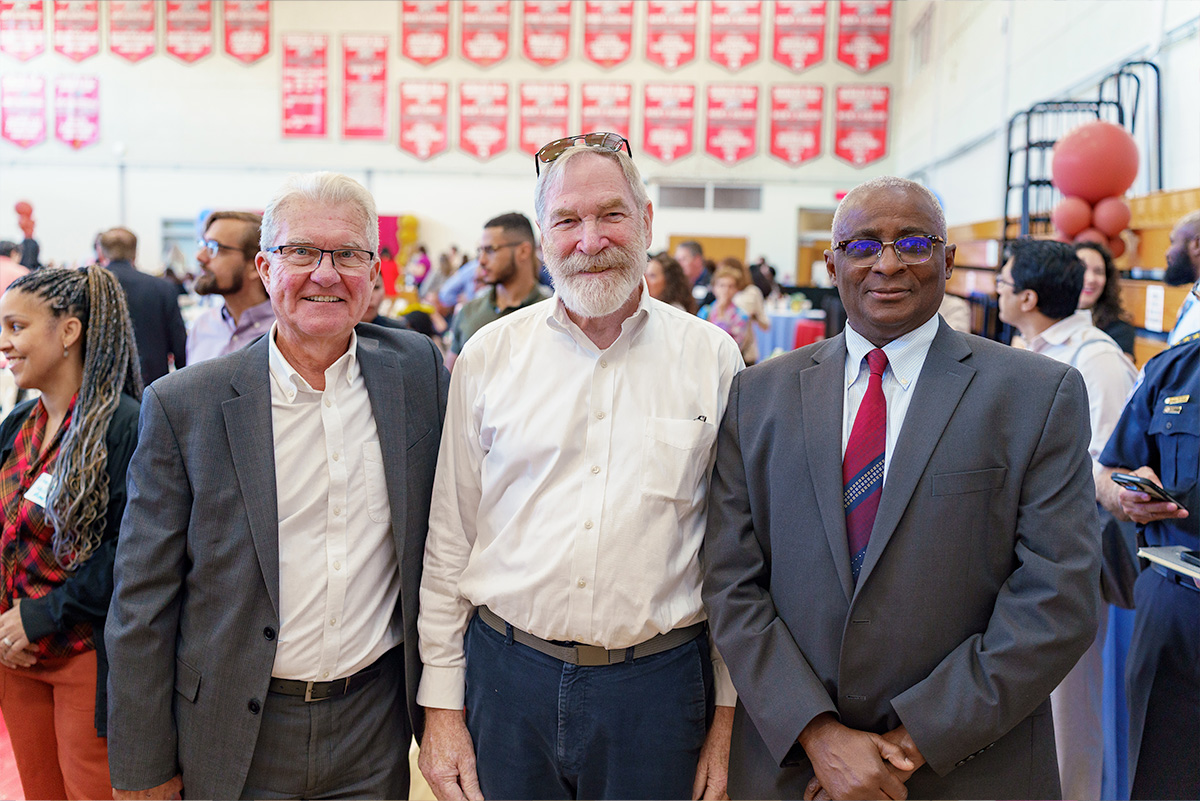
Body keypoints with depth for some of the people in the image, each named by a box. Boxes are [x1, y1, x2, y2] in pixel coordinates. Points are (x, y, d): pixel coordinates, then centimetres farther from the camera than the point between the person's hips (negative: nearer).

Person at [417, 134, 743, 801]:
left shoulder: (713, 359, -2)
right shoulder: (488, 356, 0)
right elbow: (448, 541, 3)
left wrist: (727, 712, 1)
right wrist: (441, 706, 3)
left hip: (659, 684, 0)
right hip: (506, 676, 1)